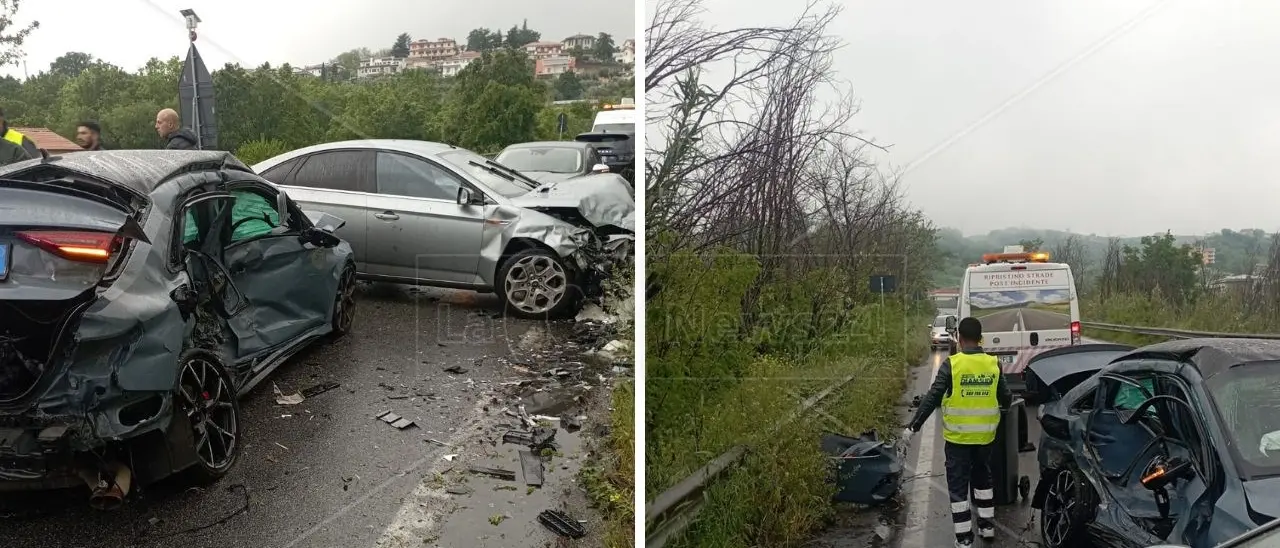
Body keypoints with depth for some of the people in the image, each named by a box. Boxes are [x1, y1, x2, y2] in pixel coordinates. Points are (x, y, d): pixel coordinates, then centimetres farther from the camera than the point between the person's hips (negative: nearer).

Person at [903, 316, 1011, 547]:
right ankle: (987, 526, 33)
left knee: (958, 485, 6)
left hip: (957, 436, -4)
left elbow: (932, 398, -14)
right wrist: (1009, 397, 29)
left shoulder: (951, 364, -14)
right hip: (985, 435, 4)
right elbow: (1006, 398, 4)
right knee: (983, 478, 24)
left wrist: (914, 425, -7)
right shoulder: (993, 364, -4)